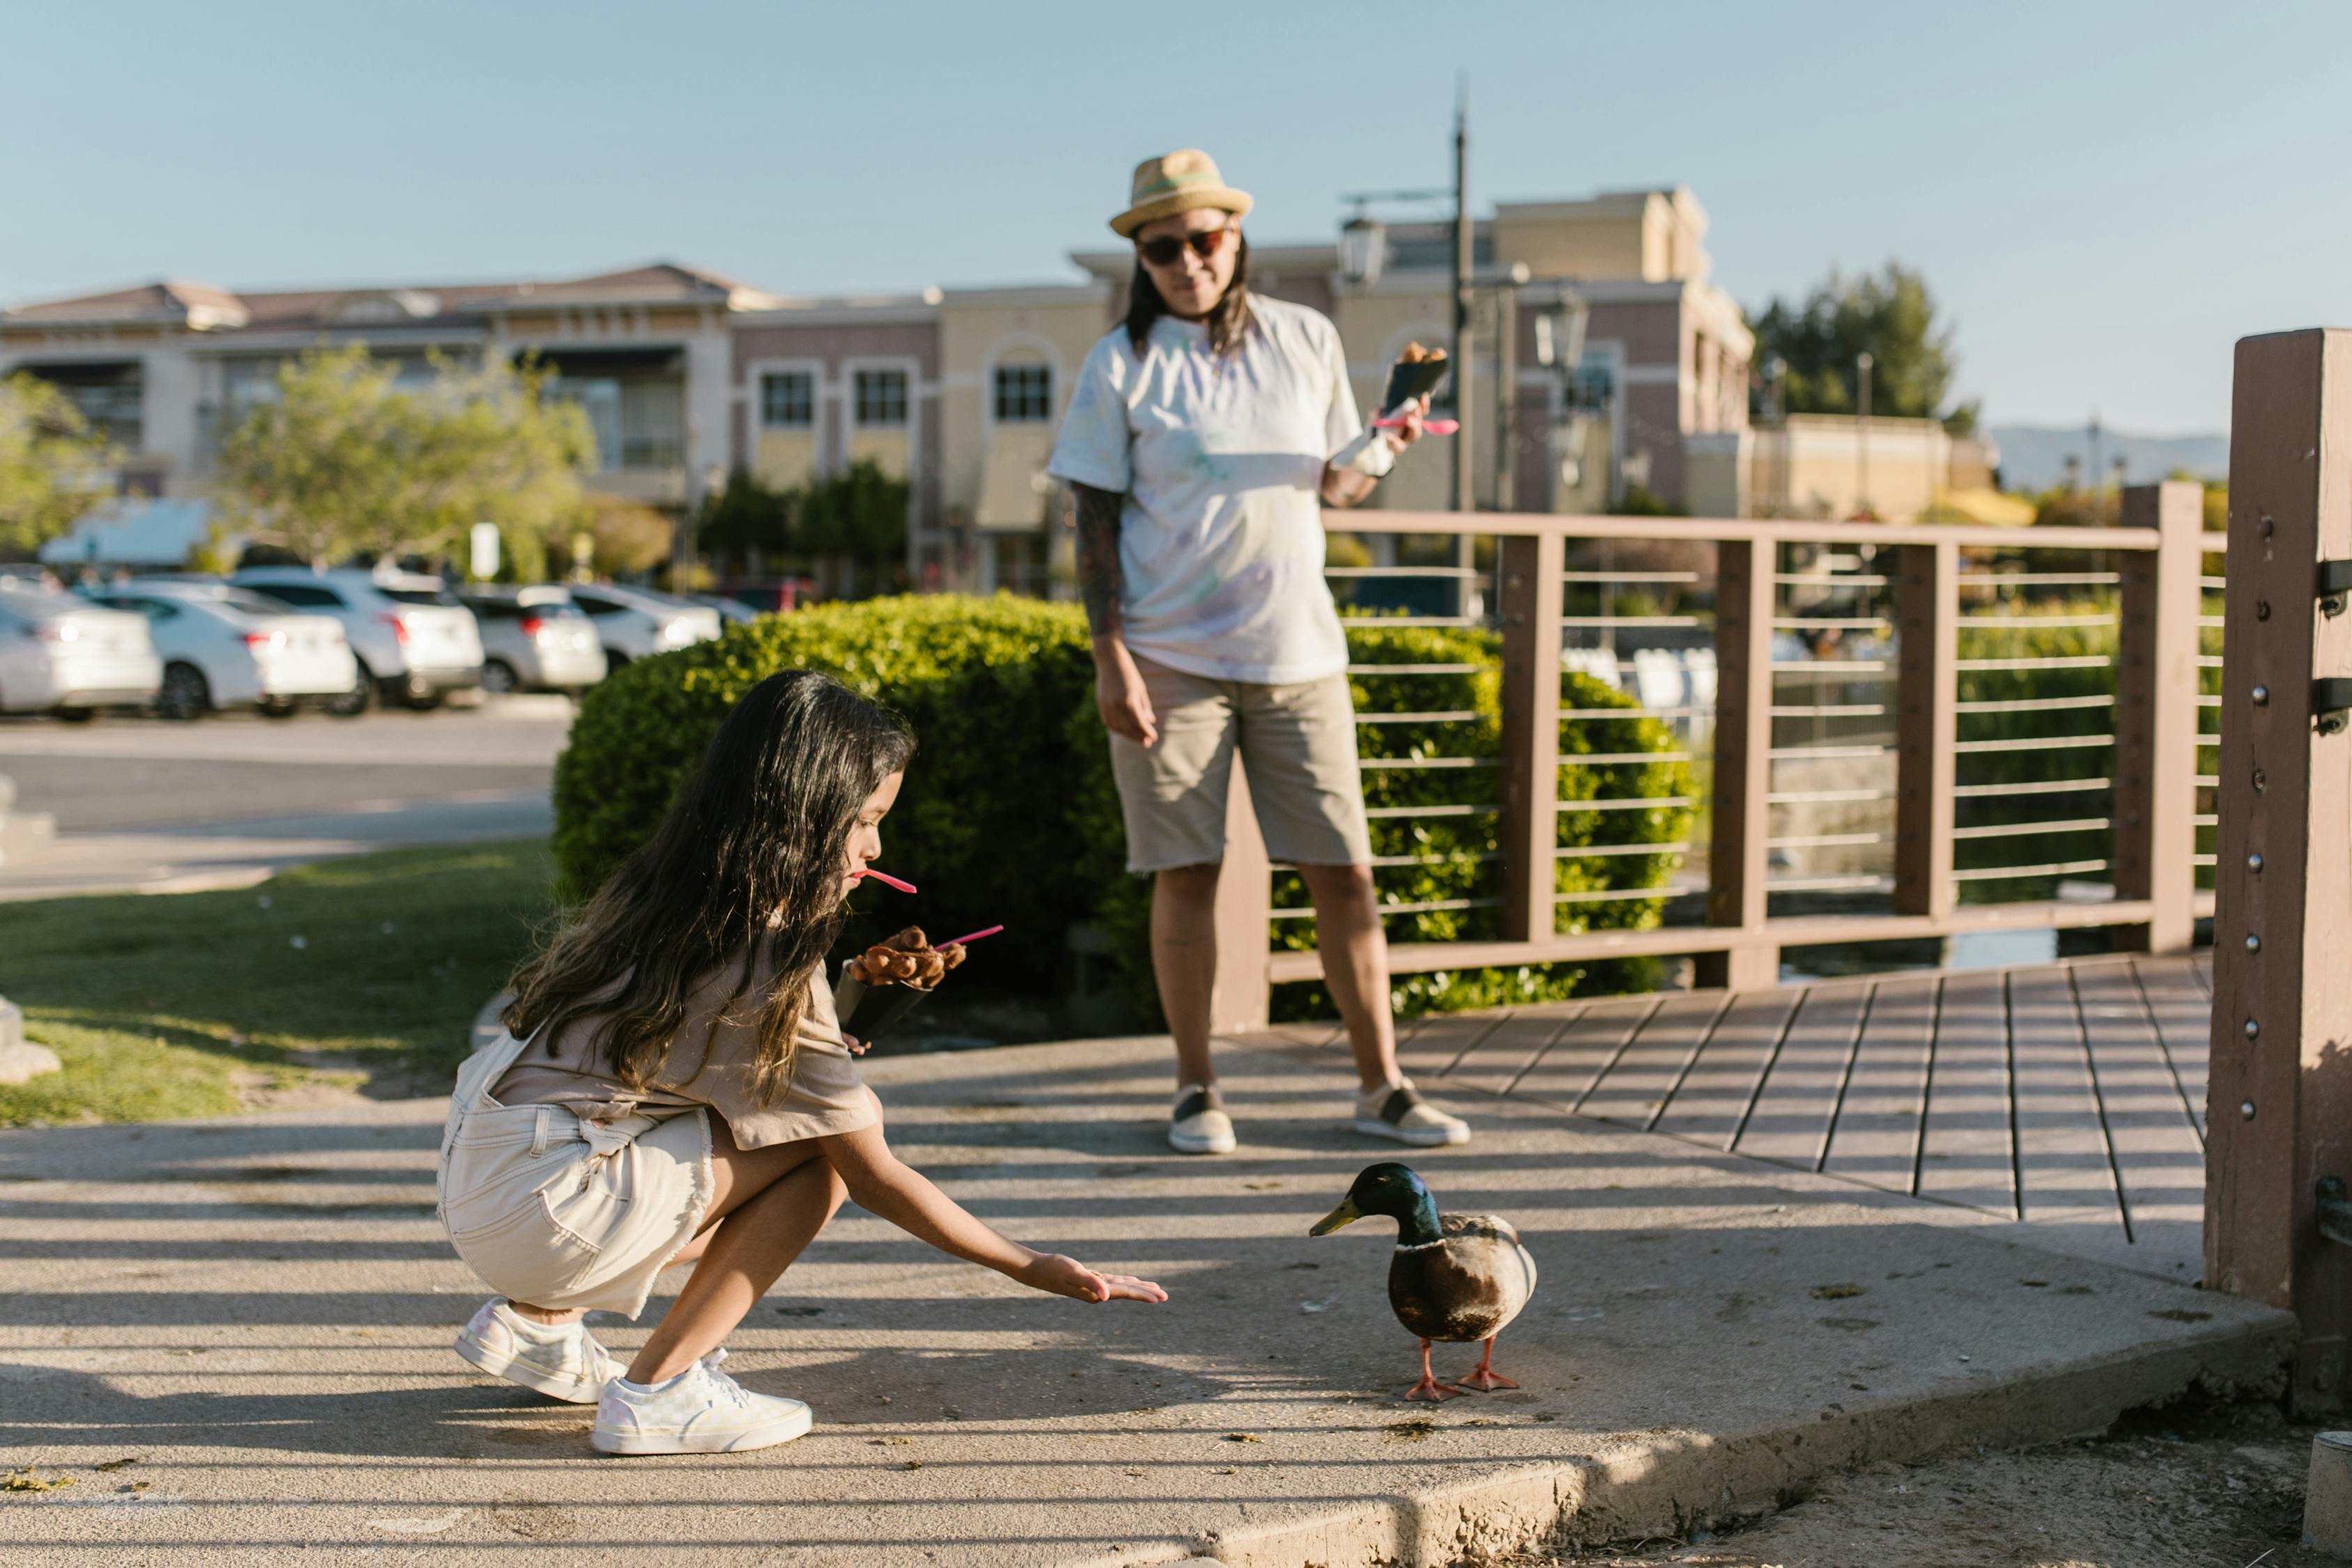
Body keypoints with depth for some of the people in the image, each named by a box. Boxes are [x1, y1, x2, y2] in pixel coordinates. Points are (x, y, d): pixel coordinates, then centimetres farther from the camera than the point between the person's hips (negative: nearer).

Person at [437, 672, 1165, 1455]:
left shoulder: (661, 895, 8)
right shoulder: (767, 962, -16)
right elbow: (873, 1176, -11)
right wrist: (1034, 1268, -5)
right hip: (543, 1212, -9)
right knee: (829, 1142, -8)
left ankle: (535, 1321, 18)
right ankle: (658, 1391, -6)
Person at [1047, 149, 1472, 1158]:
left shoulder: (1308, 341, 8)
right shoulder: (1123, 365, 1)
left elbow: (1331, 489, 15)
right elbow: (1095, 519, -1)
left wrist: (1379, 454, -7)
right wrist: (1111, 658, -9)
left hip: (1296, 651, 2)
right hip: (1170, 653, -2)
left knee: (1344, 872, 1)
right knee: (1186, 873, 1)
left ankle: (1380, 1086, 11)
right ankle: (1196, 1090, 14)